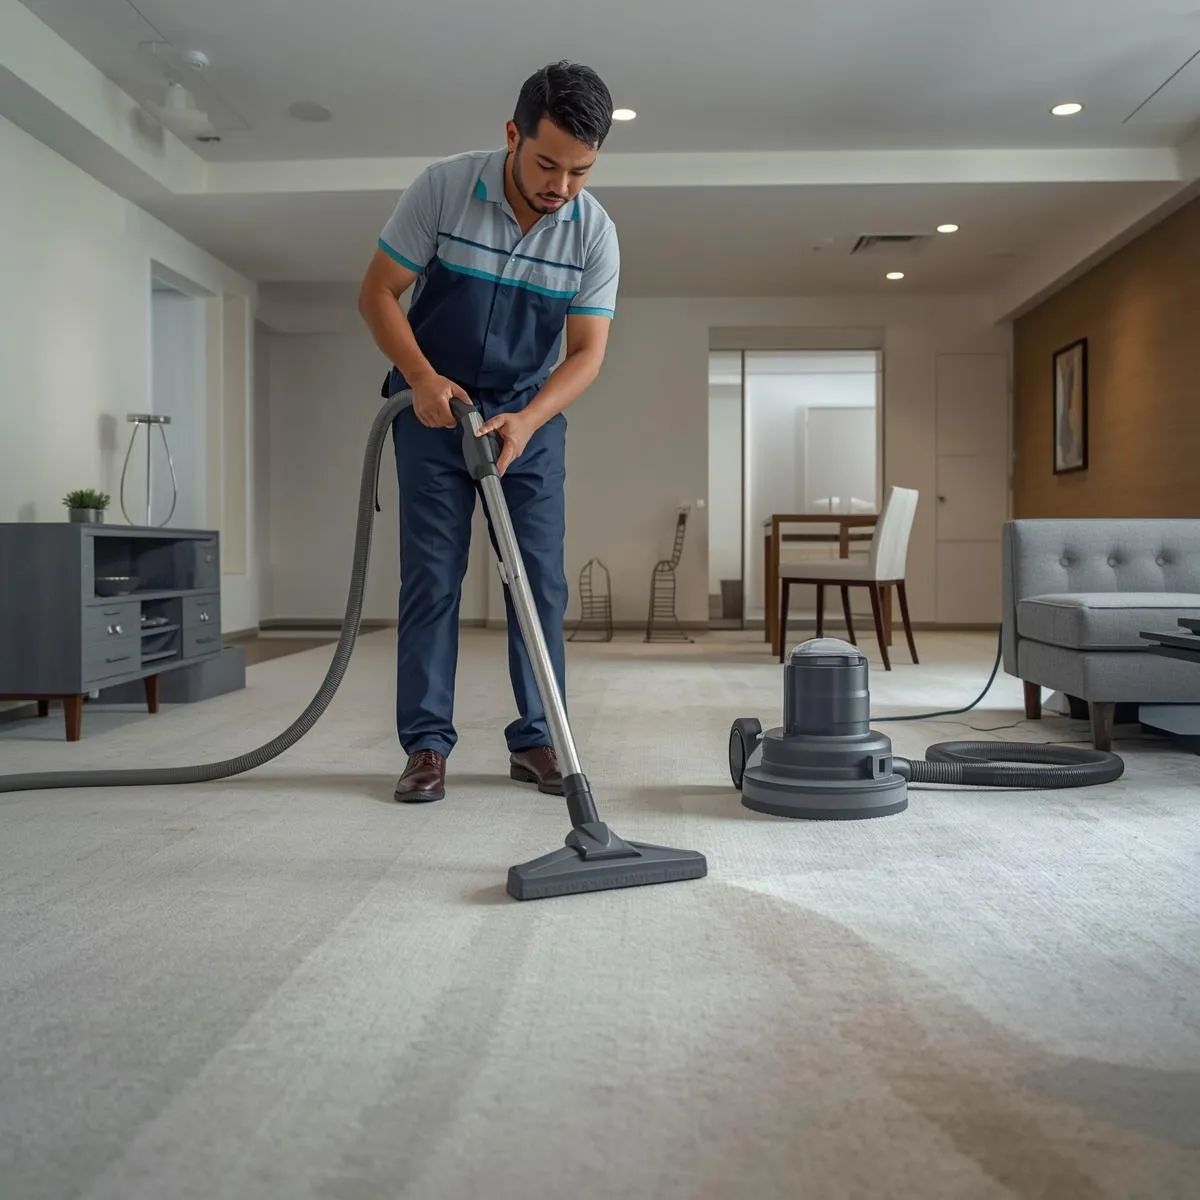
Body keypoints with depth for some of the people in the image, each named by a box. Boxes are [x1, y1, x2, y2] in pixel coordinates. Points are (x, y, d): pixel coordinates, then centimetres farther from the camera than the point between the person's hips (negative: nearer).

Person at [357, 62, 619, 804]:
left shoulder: (596, 232, -13)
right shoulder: (443, 187, -18)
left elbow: (587, 352, -13)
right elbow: (379, 292, -11)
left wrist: (525, 420, -29)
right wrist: (422, 378, -25)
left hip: (531, 415, 2)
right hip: (434, 407, -2)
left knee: (542, 581, -2)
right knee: (432, 576, -5)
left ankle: (536, 740, 7)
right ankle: (427, 744, 1)